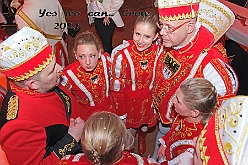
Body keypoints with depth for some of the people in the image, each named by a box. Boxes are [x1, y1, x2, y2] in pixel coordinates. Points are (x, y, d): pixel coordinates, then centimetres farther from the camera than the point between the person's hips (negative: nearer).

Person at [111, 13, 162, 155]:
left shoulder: (159, 53, -21)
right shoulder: (122, 55, -28)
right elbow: (117, 86, -16)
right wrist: (121, 113, -8)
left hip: (149, 98, 3)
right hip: (129, 99, -2)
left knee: (145, 126, 29)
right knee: (131, 129, 21)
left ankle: (142, 138, 66)